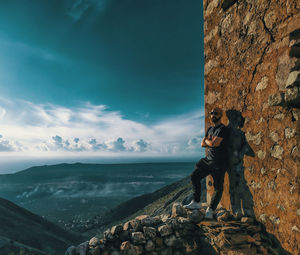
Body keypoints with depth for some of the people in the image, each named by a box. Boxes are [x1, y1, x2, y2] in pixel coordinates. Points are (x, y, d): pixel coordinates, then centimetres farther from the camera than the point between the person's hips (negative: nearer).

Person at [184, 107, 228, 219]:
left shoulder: (222, 129, -12)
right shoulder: (209, 129, 14)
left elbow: (214, 143, -22)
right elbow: (202, 144, 8)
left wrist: (207, 140, -2)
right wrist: (211, 142, -8)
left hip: (219, 163, -7)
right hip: (208, 159, 8)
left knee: (218, 187, 0)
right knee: (194, 176, 6)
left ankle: (210, 210, 15)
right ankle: (196, 202, 16)